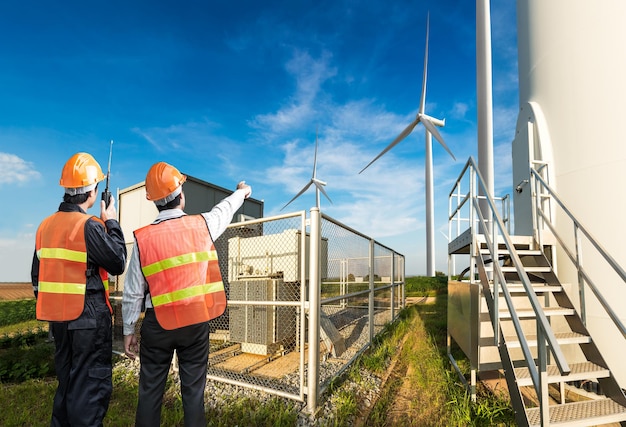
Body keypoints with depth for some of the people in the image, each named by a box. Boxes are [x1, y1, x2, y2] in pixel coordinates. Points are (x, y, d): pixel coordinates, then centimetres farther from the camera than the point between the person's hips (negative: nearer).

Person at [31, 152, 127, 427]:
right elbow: (117, 263, -13)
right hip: (89, 316, -8)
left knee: (66, 380, 22)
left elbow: (37, 274, 13)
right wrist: (112, 223, -4)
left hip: (58, 315, 8)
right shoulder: (89, 226, -18)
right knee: (92, 384, 4)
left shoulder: (46, 225, 7)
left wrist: (49, 307, 22)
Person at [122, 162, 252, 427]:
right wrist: (241, 192, 37)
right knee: (193, 389, 11)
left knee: (150, 389, 15)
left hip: (158, 323, 0)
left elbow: (133, 292, -2)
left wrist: (128, 330, 10)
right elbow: (224, 209, 16)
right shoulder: (202, 225, -7)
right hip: (196, 321, 0)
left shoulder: (143, 238, -7)